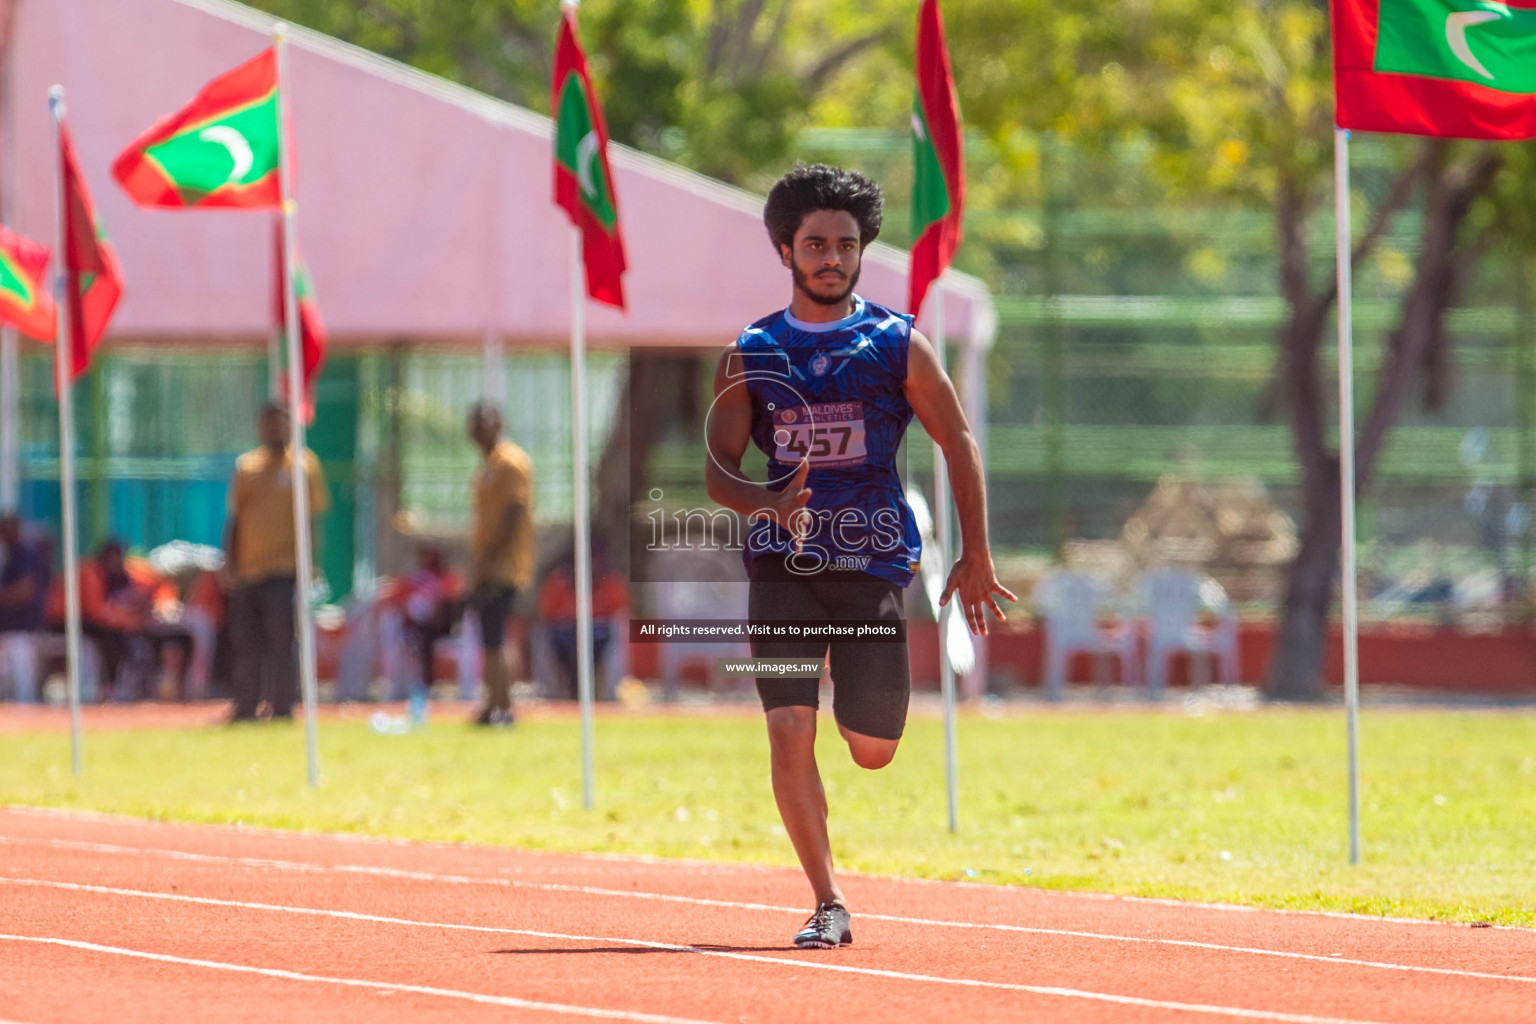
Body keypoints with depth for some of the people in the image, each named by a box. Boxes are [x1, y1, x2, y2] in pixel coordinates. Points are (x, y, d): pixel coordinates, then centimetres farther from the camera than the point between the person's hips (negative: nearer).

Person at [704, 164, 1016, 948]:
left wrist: (976, 557, 6)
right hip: (782, 563, 1)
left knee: (873, 752, 1)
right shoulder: (750, 354, 5)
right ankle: (827, 905, -5)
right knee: (789, 733, -14)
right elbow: (717, 470, 2)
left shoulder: (898, 345, 2)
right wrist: (767, 502, -21)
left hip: (872, 561, -1)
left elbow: (958, 442, 8)